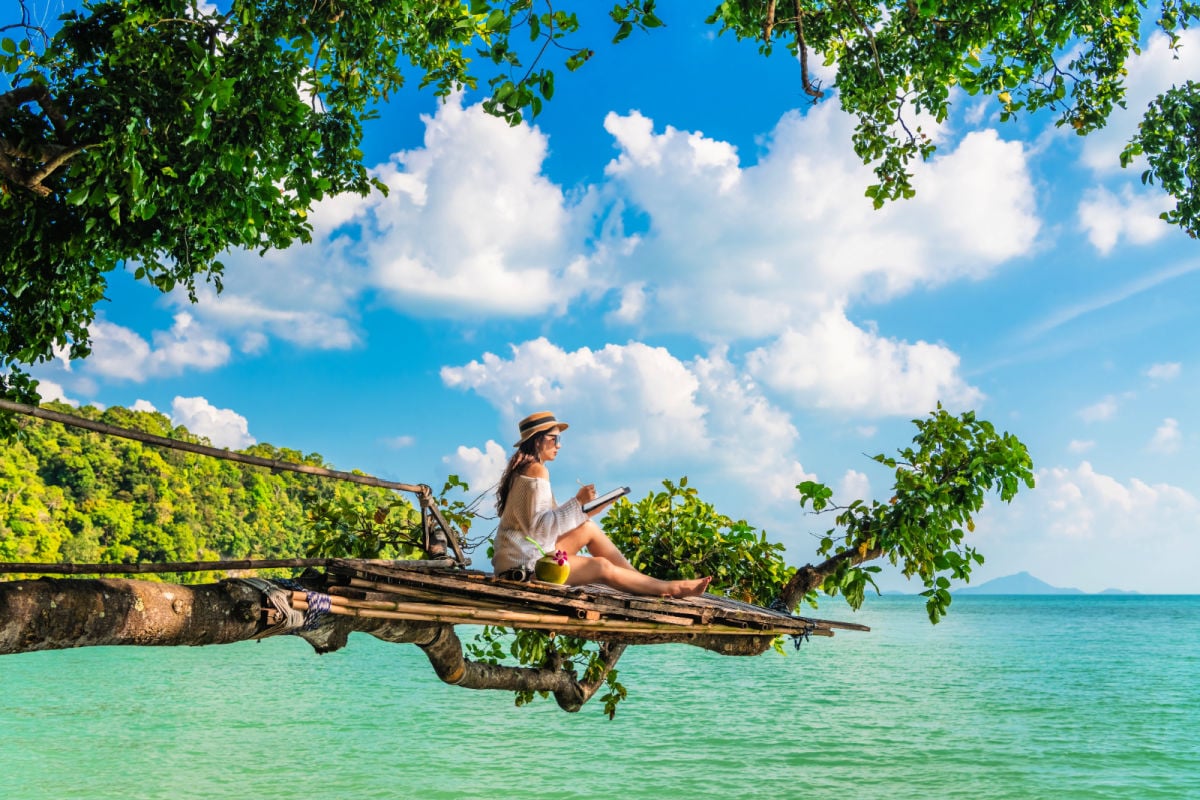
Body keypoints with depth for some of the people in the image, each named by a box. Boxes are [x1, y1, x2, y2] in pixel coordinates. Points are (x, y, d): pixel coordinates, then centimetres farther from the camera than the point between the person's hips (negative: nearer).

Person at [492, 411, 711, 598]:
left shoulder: (524, 469, 14)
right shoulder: (536, 470, -16)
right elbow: (538, 527, -23)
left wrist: (585, 510, 6)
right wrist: (578, 502, -22)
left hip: (524, 557, 9)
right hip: (525, 564, -9)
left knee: (589, 529, 10)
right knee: (602, 567, -3)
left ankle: (647, 583, 10)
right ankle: (669, 589, 11)